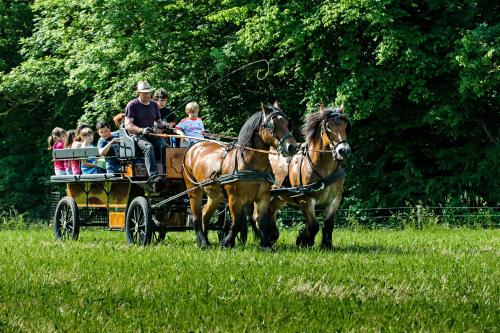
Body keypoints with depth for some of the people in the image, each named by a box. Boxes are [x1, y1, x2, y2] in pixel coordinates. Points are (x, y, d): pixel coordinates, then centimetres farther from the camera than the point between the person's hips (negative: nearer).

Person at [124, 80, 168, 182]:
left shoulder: (154, 105, 17)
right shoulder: (132, 105, -1)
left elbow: (158, 121, 27)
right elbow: (128, 125, -9)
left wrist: (163, 127, 2)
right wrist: (142, 130, -25)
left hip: (152, 134, 5)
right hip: (137, 135, -5)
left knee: (164, 146, -26)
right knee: (149, 147, -36)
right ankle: (153, 175, -50)